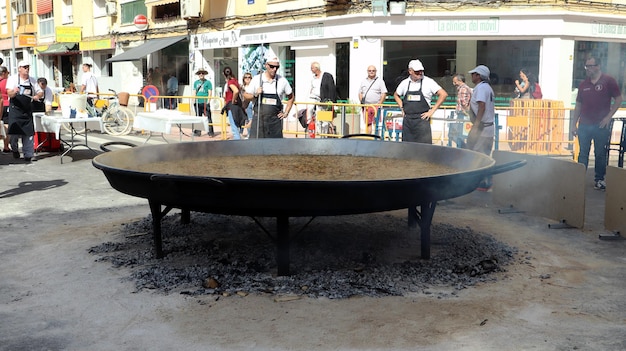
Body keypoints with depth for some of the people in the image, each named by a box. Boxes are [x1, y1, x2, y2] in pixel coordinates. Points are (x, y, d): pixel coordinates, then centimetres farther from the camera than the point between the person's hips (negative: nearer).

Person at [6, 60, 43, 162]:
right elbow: (9, 93, -14)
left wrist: (37, 96, -11)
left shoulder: (32, 80, 8)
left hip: (27, 110, 3)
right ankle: (14, 149, 23)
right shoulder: (12, 79, -4)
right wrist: (14, 91, -38)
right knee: (14, 132, -6)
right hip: (15, 109, -3)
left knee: (28, 133, 2)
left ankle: (28, 155, 10)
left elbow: (40, 92, 12)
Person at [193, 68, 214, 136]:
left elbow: (210, 93, -2)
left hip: (205, 103, -5)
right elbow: (194, 92, 19)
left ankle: (211, 132, -6)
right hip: (198, 103, 5)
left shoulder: (208, 82, 2)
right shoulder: (196, 82, 16)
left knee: (208, 117, -7)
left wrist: (208, 101, -11)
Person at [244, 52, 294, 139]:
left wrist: (286, 113, 6)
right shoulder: (256, 79, -1)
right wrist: (255, 95, -12)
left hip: (275, 120, 1)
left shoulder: (282, 81, 1)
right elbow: (246, 95, 7)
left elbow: (291, 97, 14)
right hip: (259, 119, -1)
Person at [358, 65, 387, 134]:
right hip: (366, 106, 3)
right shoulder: (363, 81, 16)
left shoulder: (380, 81, 4)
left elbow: (384, 93, -1)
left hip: (376, 105, -3)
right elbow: (360, 93, 19)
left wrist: (379, 104, -10)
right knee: (367, 124, 5)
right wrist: (361, 103, 4)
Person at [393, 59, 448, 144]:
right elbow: (396, 95, 26)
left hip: (422, 119, -4)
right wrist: (402, 108, 12)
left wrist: (432, 111, -7)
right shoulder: (405, 83, 8)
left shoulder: (428, 82, -4)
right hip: (407, 120, 4)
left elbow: (443, 94, -7)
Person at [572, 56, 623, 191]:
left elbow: (618, 99, -2)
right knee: (583, 154, 7)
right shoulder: (583, 84, 9)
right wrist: (574, 124, 9)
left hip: (601, 125, -3)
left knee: (600, 154, 5)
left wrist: (608, 116, -11)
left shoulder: (609, 81, -3)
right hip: (584, 125, 3)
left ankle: (599, 179, 15)